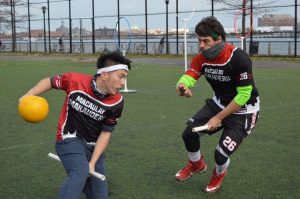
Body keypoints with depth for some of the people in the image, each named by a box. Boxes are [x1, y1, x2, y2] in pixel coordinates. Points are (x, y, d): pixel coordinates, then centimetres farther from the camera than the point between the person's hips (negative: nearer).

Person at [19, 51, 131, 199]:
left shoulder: (116, 102, -14)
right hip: (69, 139, -3)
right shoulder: (75, 80, -19)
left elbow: (106, 132, -8)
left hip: (93, 147, 4)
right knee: (80, 173, -32)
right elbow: (50, 81, 0)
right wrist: (29, 95, -12)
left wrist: (92, 162, -12)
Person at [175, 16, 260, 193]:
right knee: (189, 133, -4)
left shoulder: (239, 58, -30)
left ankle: (220, 173, 26)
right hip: (219, 103, 6)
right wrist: (182, 87, -48)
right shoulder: (202, 58, -11)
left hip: (243, 111, -6)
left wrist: (218, 118, -21)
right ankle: (196, 164, 29)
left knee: (221, 153, -13)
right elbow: (188, 77, -21)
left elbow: (243, 96, -26)